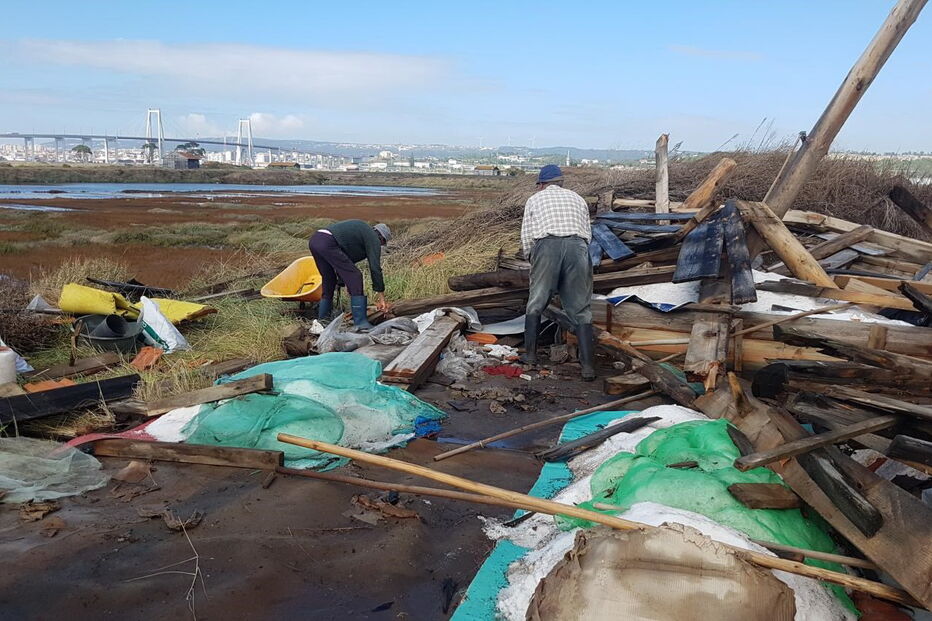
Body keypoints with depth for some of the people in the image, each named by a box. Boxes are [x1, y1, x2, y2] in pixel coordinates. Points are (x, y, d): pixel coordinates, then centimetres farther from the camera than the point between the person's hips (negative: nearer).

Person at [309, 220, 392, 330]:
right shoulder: (373, 238, 8)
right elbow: (375, 267, 0)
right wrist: (381, 296, 4)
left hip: (314, 240, 9)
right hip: (328, 243, -9)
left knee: (329, 280, 23)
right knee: (355, 276, -4)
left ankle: (323, 318, 27)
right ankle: (360, 322, -7)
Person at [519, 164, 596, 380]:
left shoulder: (535, 199, 21)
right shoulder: (577, 198, 27)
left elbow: (526, 236, 15)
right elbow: (588, 233, 21)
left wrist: (532, 259, 30)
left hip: (547, 247, -1)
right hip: (577, 247, 2)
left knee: (535, 304, 15)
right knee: (581, 310, 5)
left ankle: (530, 354, 19)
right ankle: (587, 365, -1)